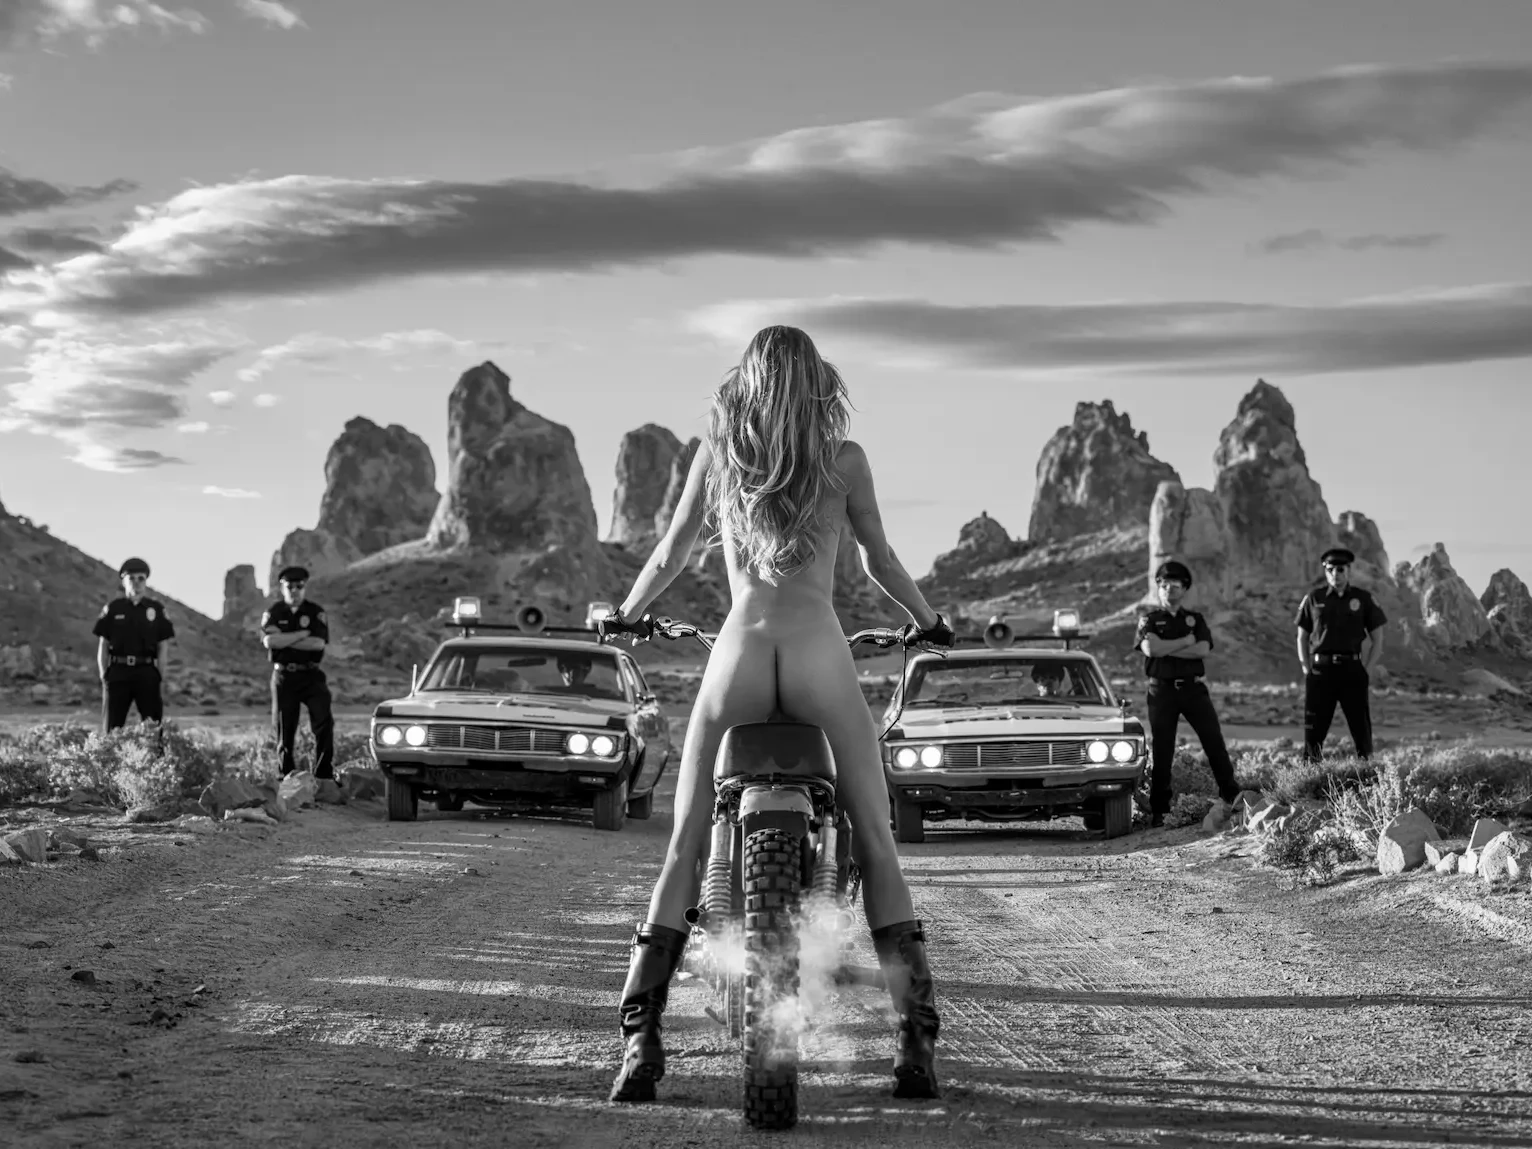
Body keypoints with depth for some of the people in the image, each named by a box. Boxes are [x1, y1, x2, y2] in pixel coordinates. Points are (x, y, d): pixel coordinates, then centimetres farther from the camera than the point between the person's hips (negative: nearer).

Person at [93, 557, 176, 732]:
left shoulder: (157, 609, 6)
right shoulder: (112, 609, 7)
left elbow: (163, 647, 5)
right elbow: (103, 646, 8)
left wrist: (161, 679, -2)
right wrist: (104, 676, 0)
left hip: (147, 673, 0)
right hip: (118, 672, 0)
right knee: (112, 727, -1)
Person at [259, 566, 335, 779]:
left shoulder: (316, 612, 4)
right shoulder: (273, 613, 5)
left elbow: (319, 643, -12)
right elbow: (269, 641, -13)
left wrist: (284, 640, -11)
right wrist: (302, 634, -12)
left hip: (311, 675, 0)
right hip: (283, 676, 0)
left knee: (324, 722, -13)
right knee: (284, 728, 3)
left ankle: (324, 773, -10)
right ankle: (287, 775, 12)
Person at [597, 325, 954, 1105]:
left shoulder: (716, 452, 11)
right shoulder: (842, 458, 7)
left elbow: (671, 554, 16)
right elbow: (880, 561, 14)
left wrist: (625, 617, 34)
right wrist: (926, 624, 31)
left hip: (738, 652, 1)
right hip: (820, 656, -1)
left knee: (684, 849, 7)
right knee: (876, 844, 5)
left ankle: (641, 1035, -4)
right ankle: (916, 1035, -4)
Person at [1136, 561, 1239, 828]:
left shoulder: (1196, 619, 11)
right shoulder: (1149, 620, 7)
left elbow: (1204, 650, -7)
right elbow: (1152, 649, -14)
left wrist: (1167, 649, -11)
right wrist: (1187, 641, -8)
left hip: (1193, 688, 1)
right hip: (1162, 690, -1)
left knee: (1214, 742, -3)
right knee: (1161, 750, 1)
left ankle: (1231, 797, 6)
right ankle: (1158, 810, 5)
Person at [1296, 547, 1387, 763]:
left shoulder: (1364, 599, 4)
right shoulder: (1313, 599, 7)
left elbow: (1377, 640, 8)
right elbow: (1302, 637, 13)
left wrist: (1366, 671, -2)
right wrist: (1307, 670, 3)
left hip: (1352, 670, -1)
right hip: (1320, 671, 1)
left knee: (1362, 729, -1)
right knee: (1314, 730, -1)